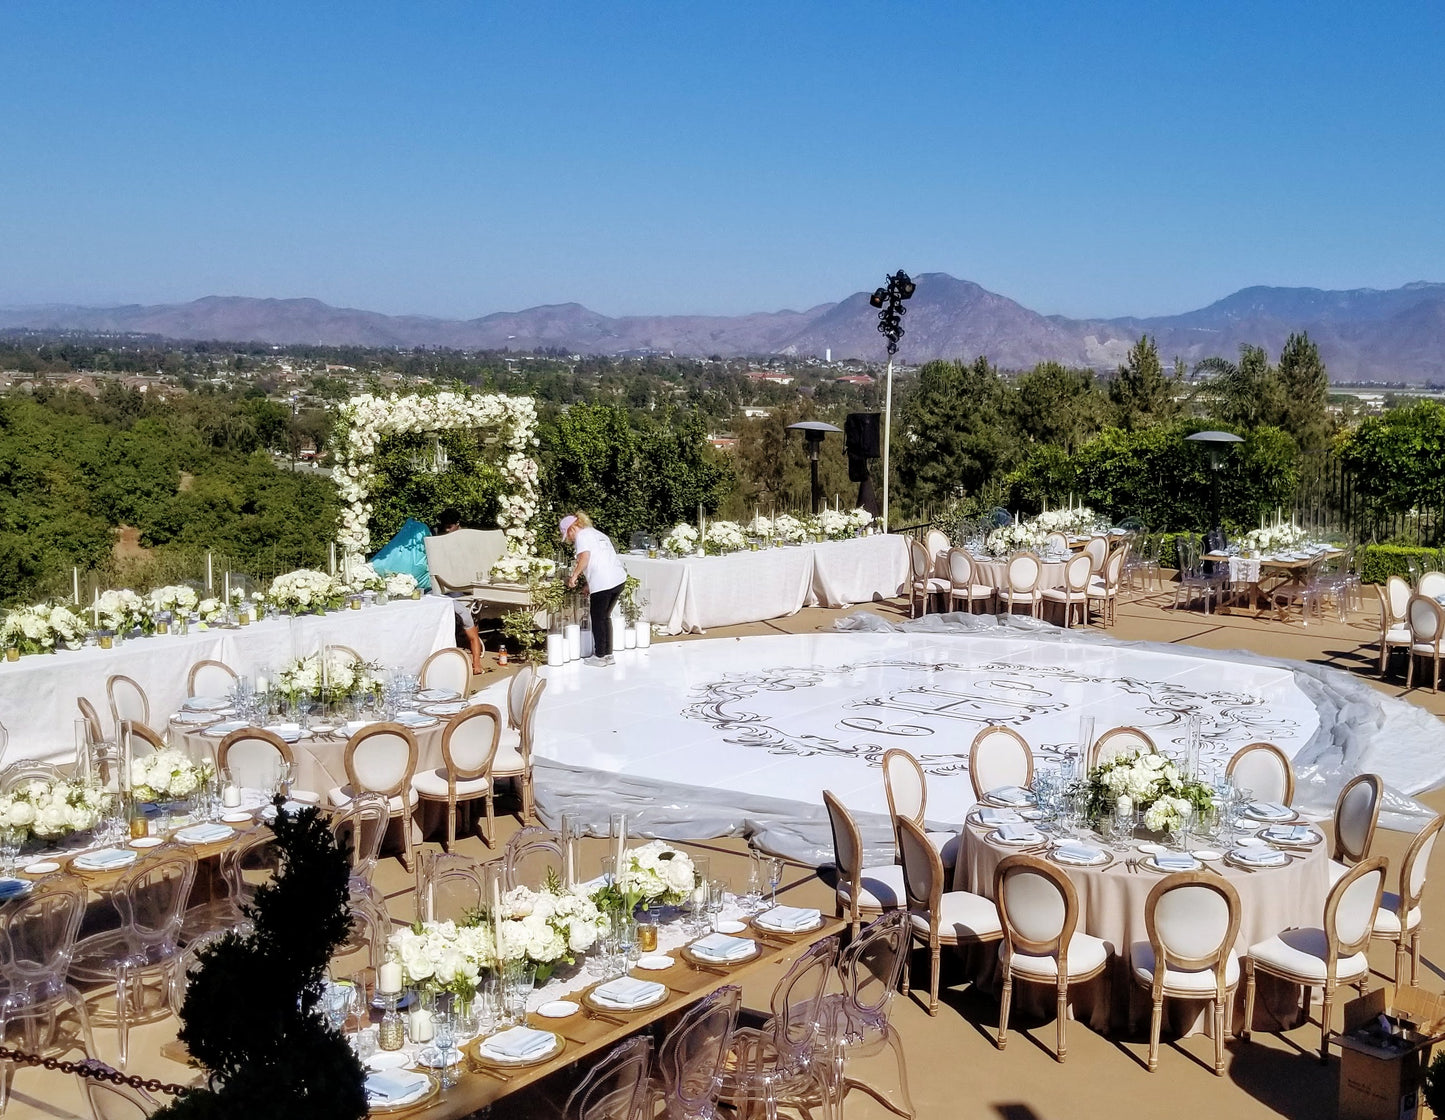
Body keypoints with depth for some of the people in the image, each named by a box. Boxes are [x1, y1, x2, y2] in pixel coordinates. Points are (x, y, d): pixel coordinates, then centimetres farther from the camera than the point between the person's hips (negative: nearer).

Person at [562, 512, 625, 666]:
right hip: (618, 580, 8)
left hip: (602, 583, -8)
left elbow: (585, 557, -17)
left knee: (598, 619, 6)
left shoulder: (582, 535, 0)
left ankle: (600, 656, 14)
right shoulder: (598, 534, 25)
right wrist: (590, 584, 25)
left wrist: (574, 576, -7)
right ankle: (608, 654, 24)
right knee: (605, 617, 20)